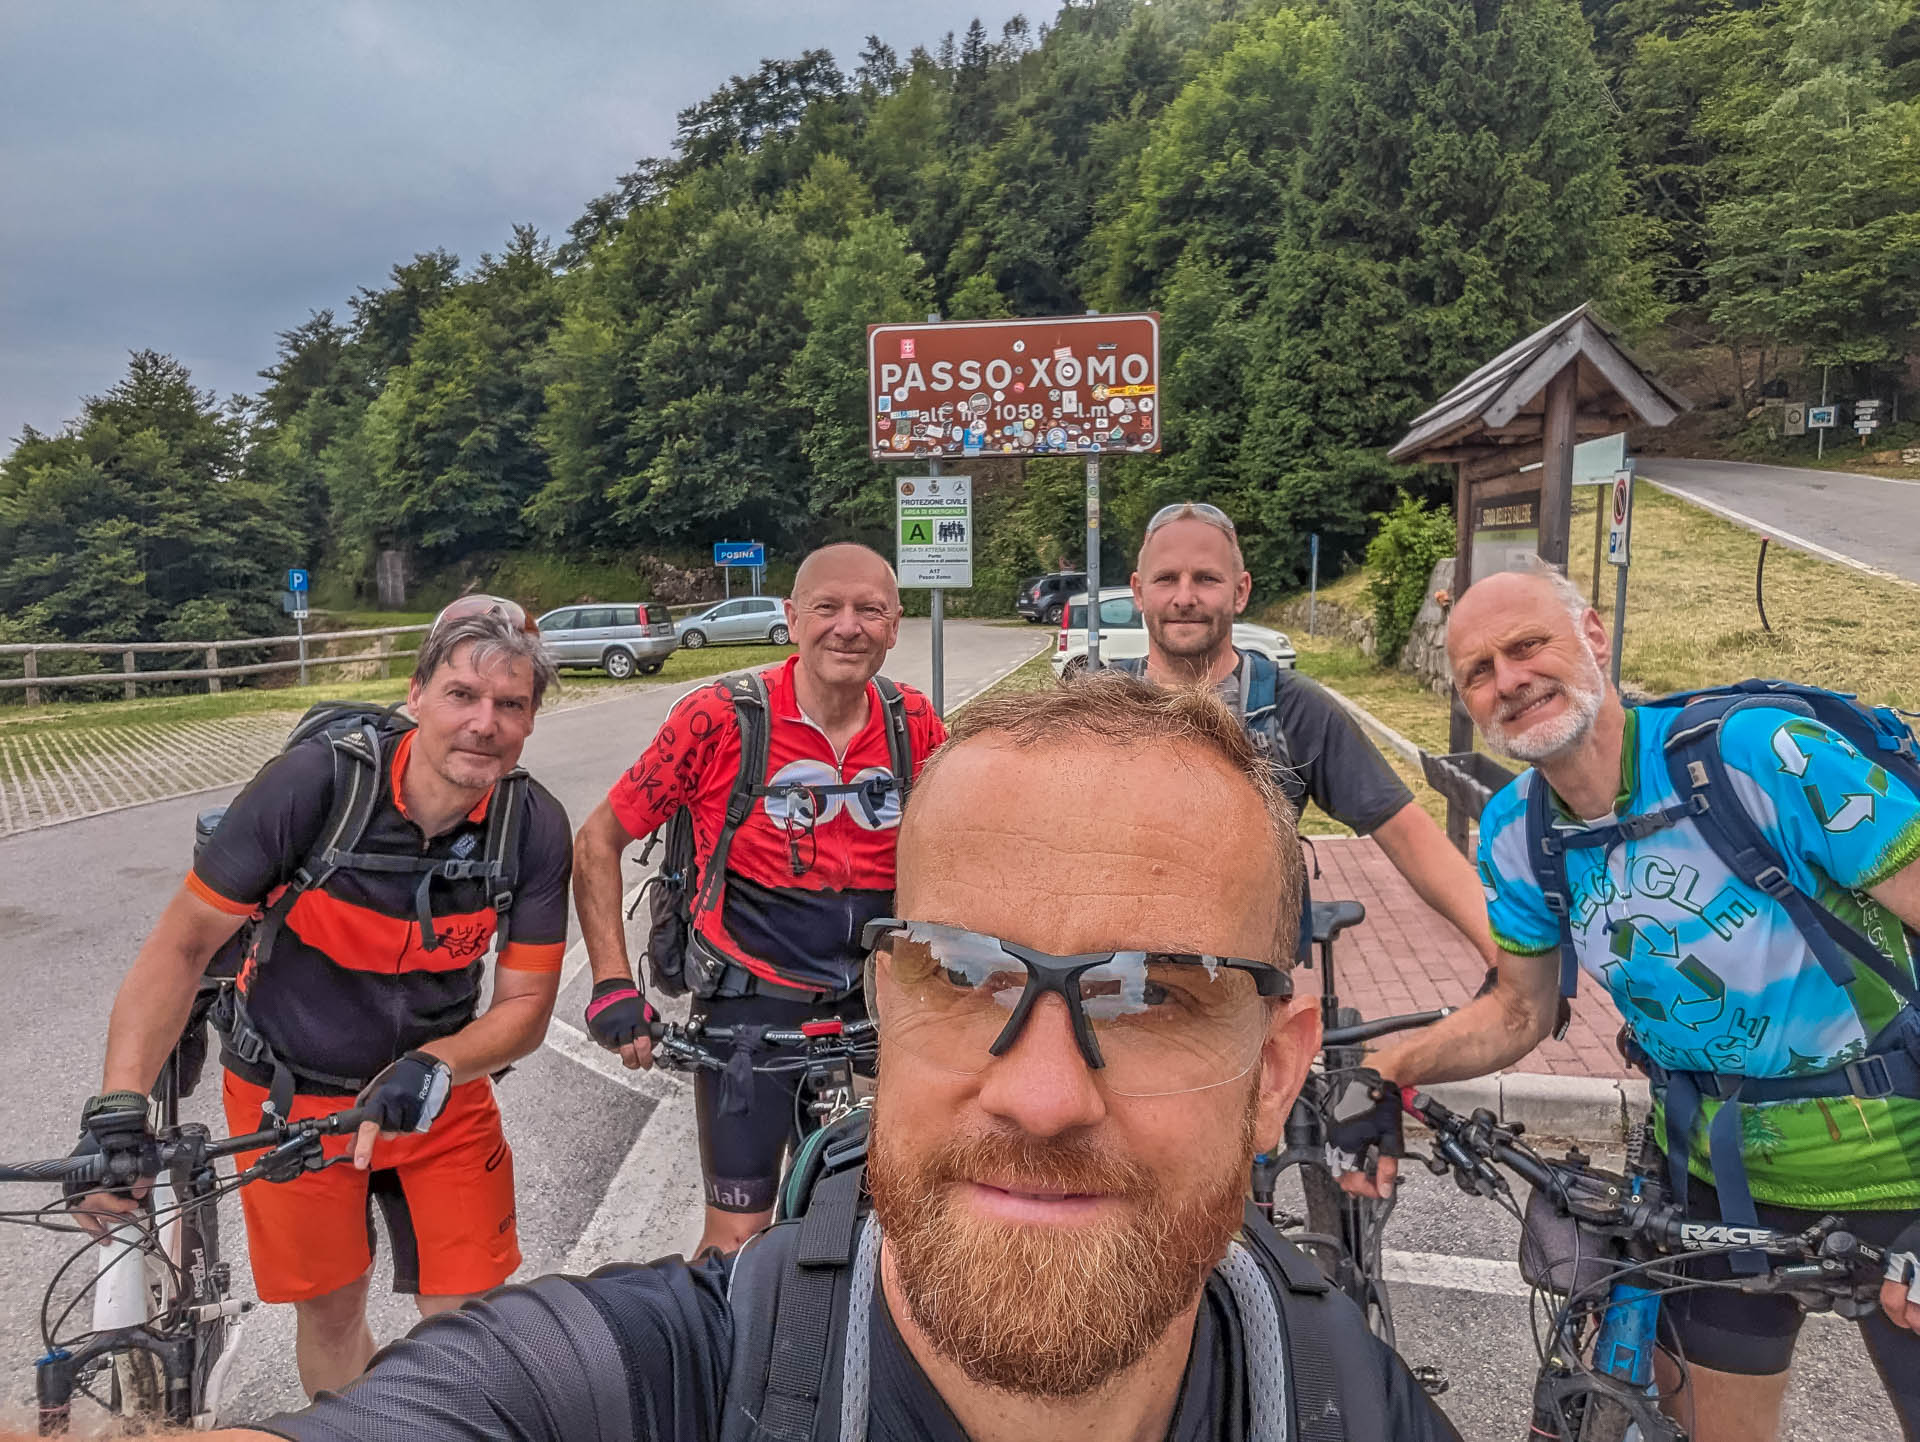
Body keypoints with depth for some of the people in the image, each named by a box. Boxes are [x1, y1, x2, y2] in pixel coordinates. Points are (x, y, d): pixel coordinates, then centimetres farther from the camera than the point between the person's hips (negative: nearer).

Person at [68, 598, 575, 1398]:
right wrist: (119, 1104, -24)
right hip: (292, 1090, -1)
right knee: (330, 1310, 13)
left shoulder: (536, 827, -20)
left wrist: (433, 1065, -30)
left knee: (469, 1316, 2)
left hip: (437, 1090, 1)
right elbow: (183, 945, -16)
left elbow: (526, 1006, -12)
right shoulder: (314, 781, -25)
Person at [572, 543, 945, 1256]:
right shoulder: (721, 718, -13)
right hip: (754, 1002, -3)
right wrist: (613, 986, -11)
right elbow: (596, 843, -4)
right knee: (739, 1235, 1)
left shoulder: (915, 726, -4)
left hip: (883, 998, 3)